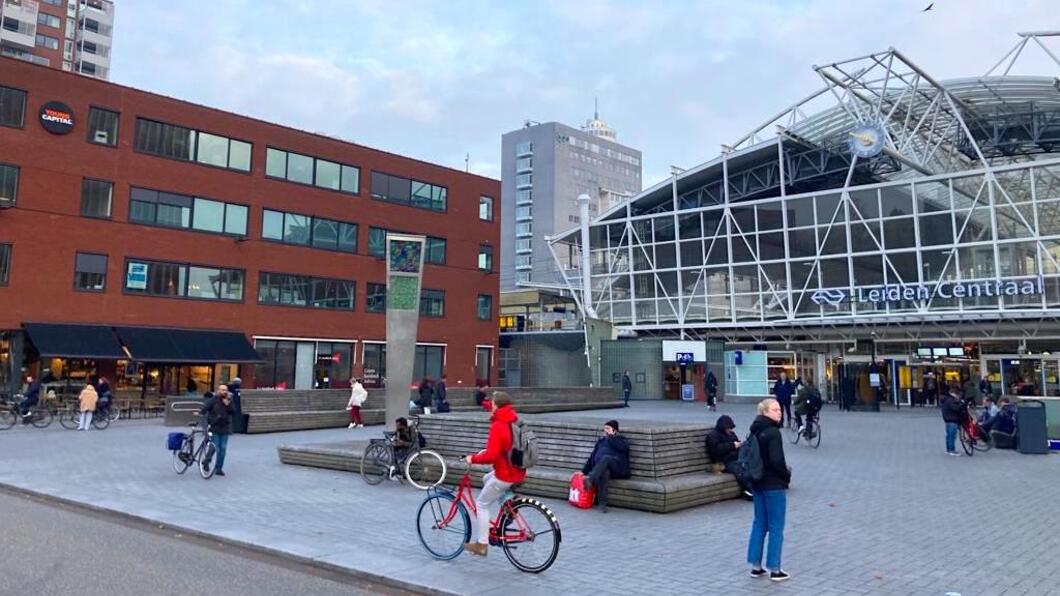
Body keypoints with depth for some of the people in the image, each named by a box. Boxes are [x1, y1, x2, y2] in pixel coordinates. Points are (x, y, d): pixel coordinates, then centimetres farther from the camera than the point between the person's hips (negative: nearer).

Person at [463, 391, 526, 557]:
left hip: (505, 475, -8)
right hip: (519, 472, 8)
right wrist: (485, 452, 17)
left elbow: (491, 456, -27)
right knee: (486, 479, 30)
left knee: (481, 505, 6)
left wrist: (473, 458, -11)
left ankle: (480, 544, 9)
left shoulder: (498, 426, -21)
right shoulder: (515, 422, 6)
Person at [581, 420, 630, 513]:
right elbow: (592, 457, 26)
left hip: (618, 469, -3)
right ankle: (602, 503, -45)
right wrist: (584, 471, 17)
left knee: (605, 458, -36)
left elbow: (621, 447, -7)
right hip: (602, 468, 3)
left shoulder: (621, 440, 18)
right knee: (604, 472, -36)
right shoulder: (601, 440, 31)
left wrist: (611, 436, 1)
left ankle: (590, 480, -55)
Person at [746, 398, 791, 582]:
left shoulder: (755, 431, 8)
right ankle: (775, 569, 11)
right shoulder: (773, 433, -19)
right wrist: (787, 475, -6)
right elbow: (777, 461, -23)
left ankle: (756, 566, 20)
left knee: (759, 524, 15)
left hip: (758, 483, 8)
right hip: (774, 485, -8)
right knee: (776, 527, 3)